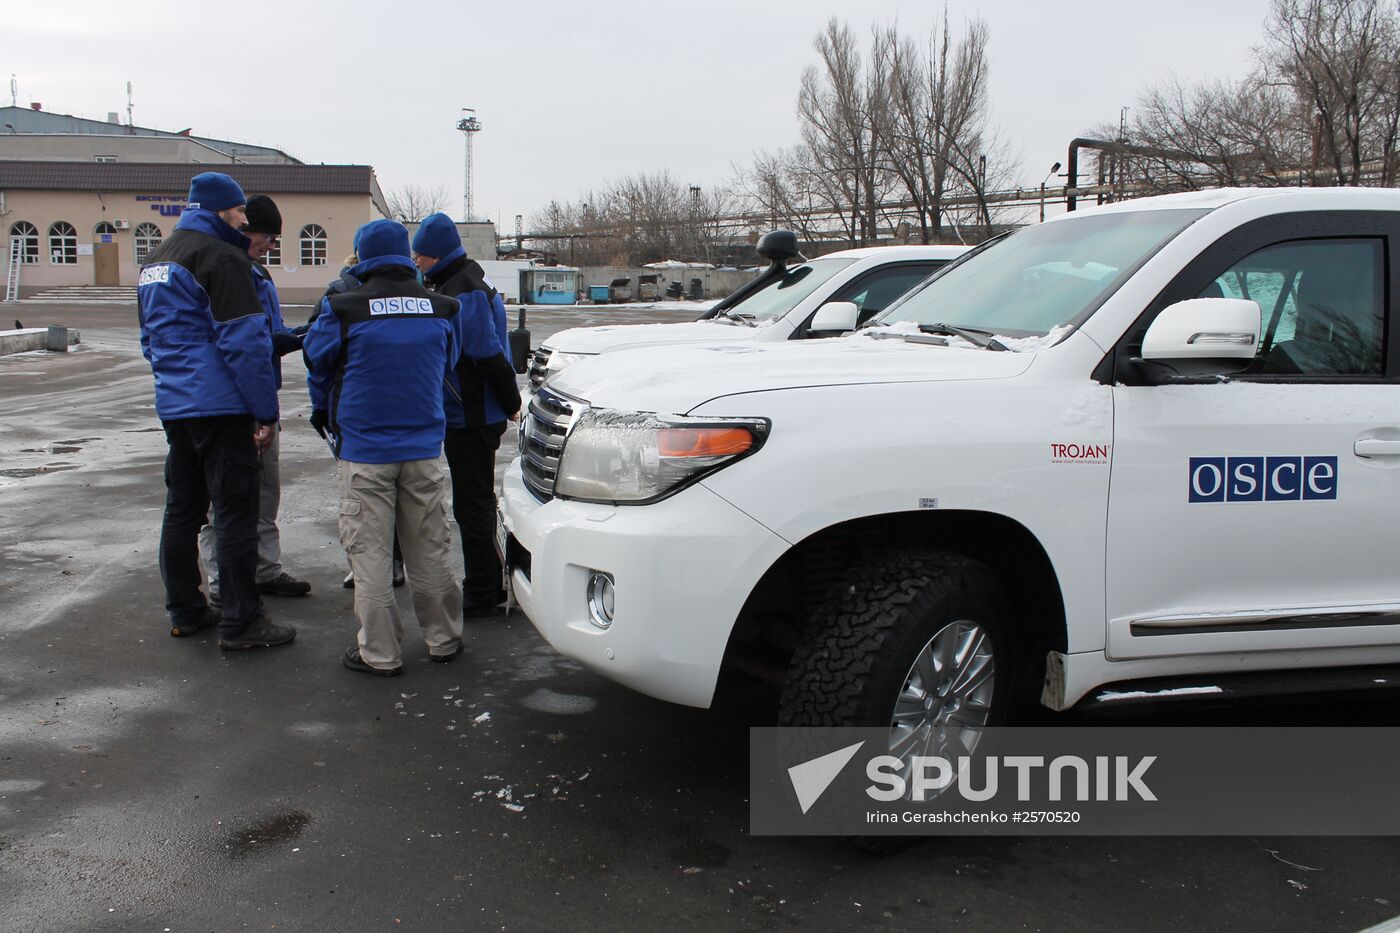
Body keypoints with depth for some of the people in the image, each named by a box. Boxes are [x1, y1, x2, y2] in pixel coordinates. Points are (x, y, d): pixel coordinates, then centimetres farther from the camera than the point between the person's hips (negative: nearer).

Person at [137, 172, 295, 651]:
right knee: (235, 511, -4)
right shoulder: (221, 257, -11)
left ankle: (185, 612, 23)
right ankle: (241, 622, -1)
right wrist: (267, 411, -14)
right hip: (221, 407, -9)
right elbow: (245, 342, -17)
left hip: (173, 407, 9)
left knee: (182, 508, 14)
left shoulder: (155, 260, 19)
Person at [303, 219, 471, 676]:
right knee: (429, 548, 12)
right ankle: (443, 639, 22)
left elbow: (318, 364, 6)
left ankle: (380, 652, 8)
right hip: (424, 446, 3)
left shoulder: (344, 308, -9)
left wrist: (323, 413, 27)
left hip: (365, 452, -3)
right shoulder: (440, 308, 1)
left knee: (369, 552, 4)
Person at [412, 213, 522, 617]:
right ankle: (487, 587, 29)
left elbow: (489, 355, -22)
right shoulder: (458, 282, 13)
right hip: (469, 415, 10)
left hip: (471, 418, -10)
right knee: (476, 502, 18)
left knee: (473, 506, -2)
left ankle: (482, 595, 6)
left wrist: (510, 403, -15)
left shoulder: (463, 292, -19)